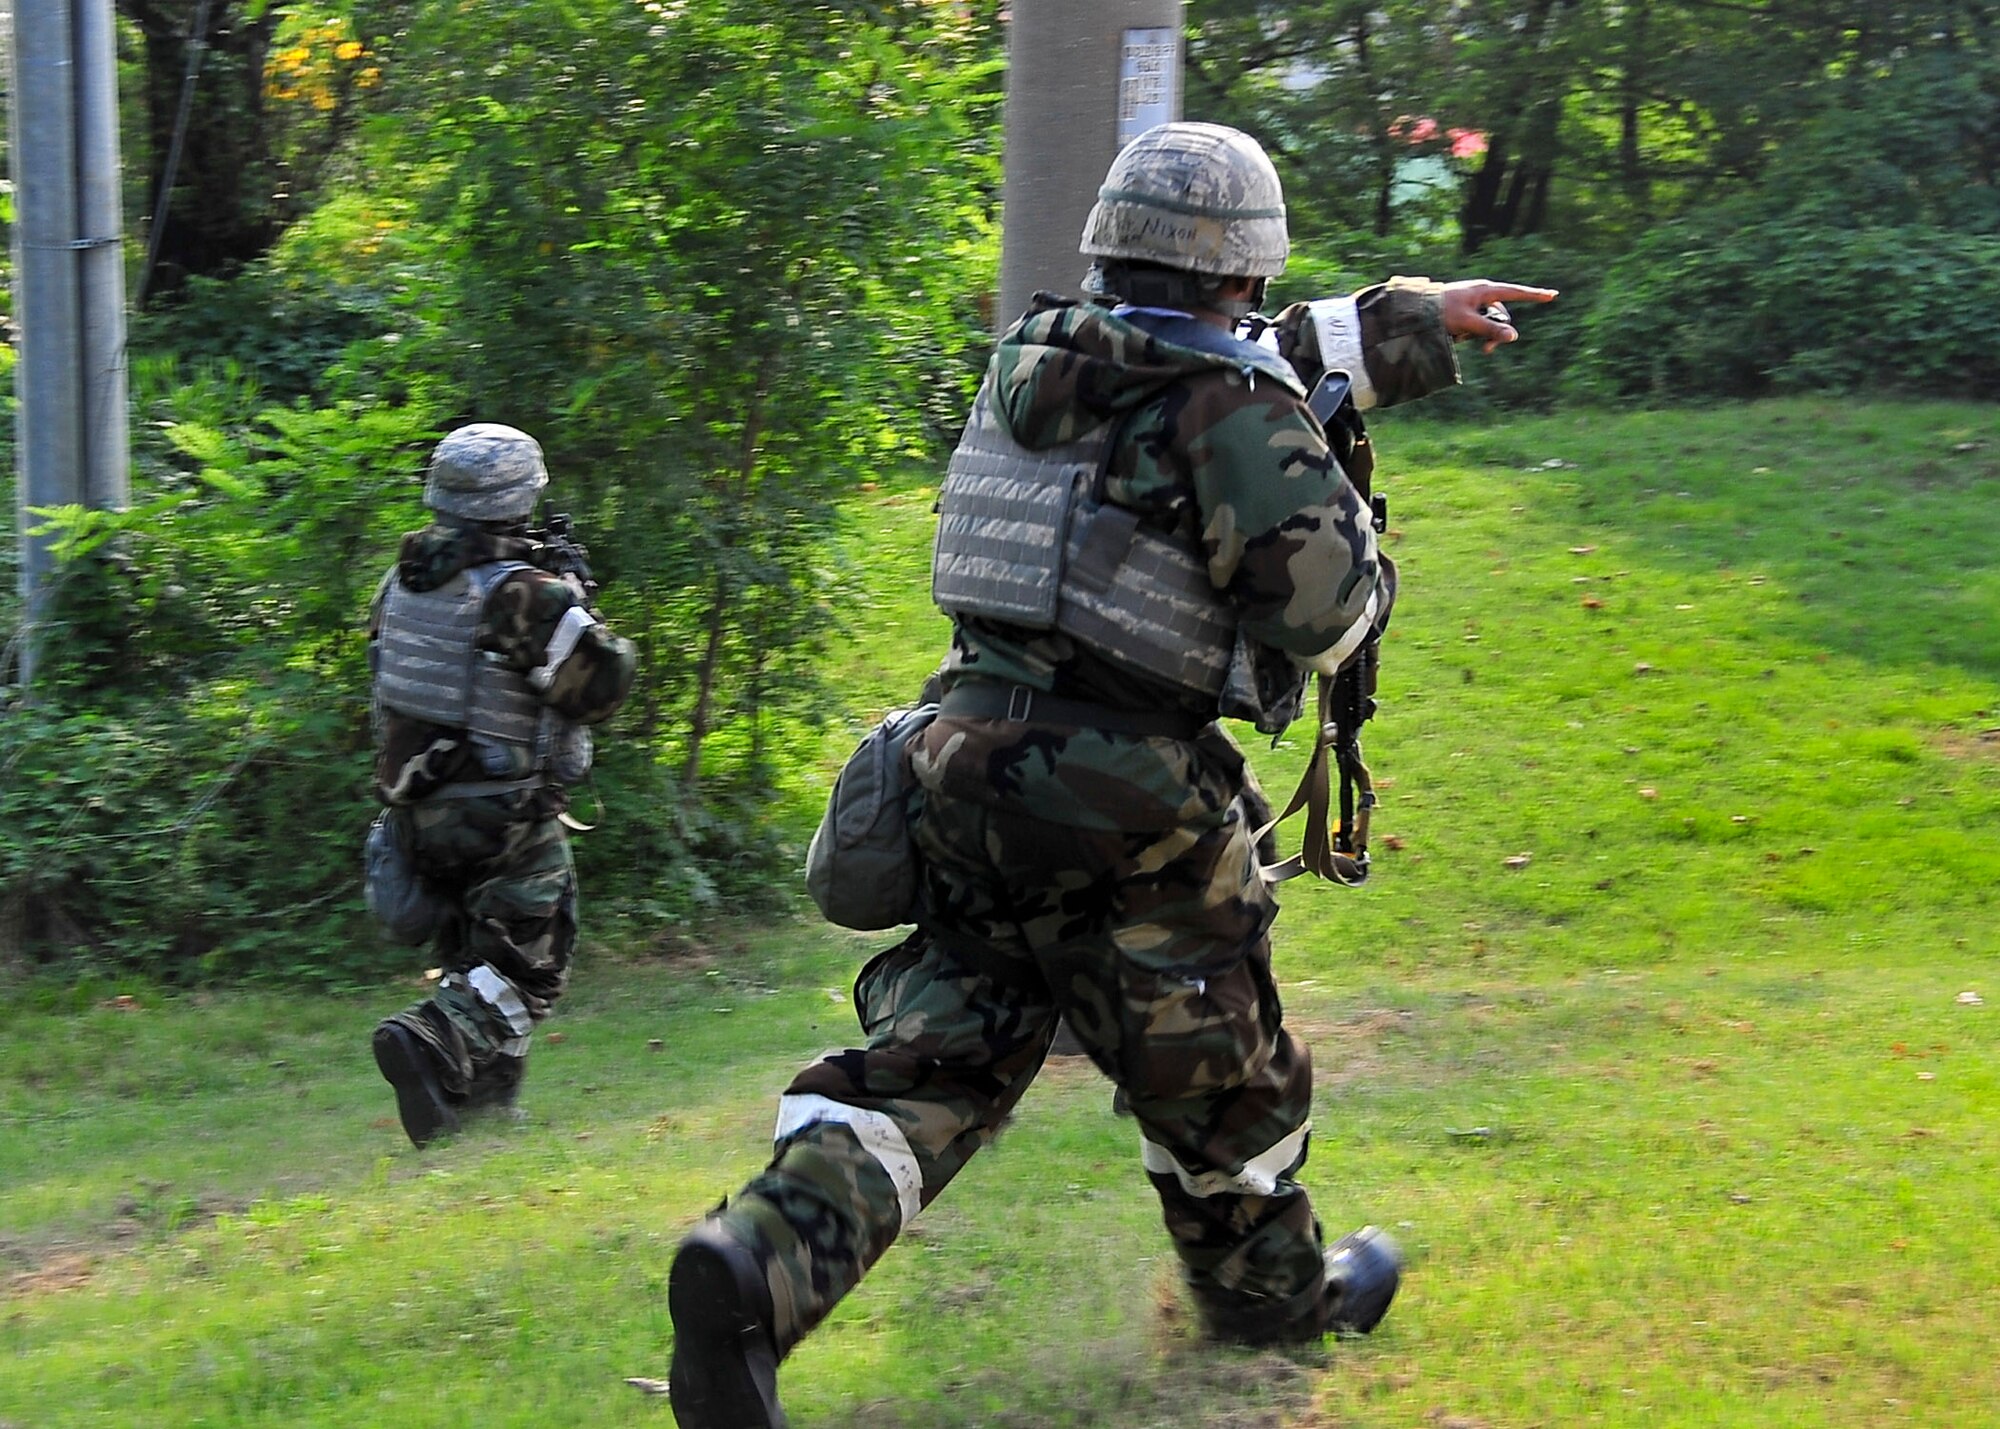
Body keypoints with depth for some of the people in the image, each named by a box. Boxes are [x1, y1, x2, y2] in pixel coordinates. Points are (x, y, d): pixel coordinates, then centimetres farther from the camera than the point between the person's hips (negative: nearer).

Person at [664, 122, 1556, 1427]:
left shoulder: (1039, 357, 11)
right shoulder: (1239, 416, -13)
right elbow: (1333, 606, -17)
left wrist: (1408, 320, 32)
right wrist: (1354, 537, 6)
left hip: (971, 765, 6)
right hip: (1129, 806, -6)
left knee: (933, 1060, 7)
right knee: (1212, 1067, 17)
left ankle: (762, 1262, -14)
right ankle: (1273, 1285, 38)